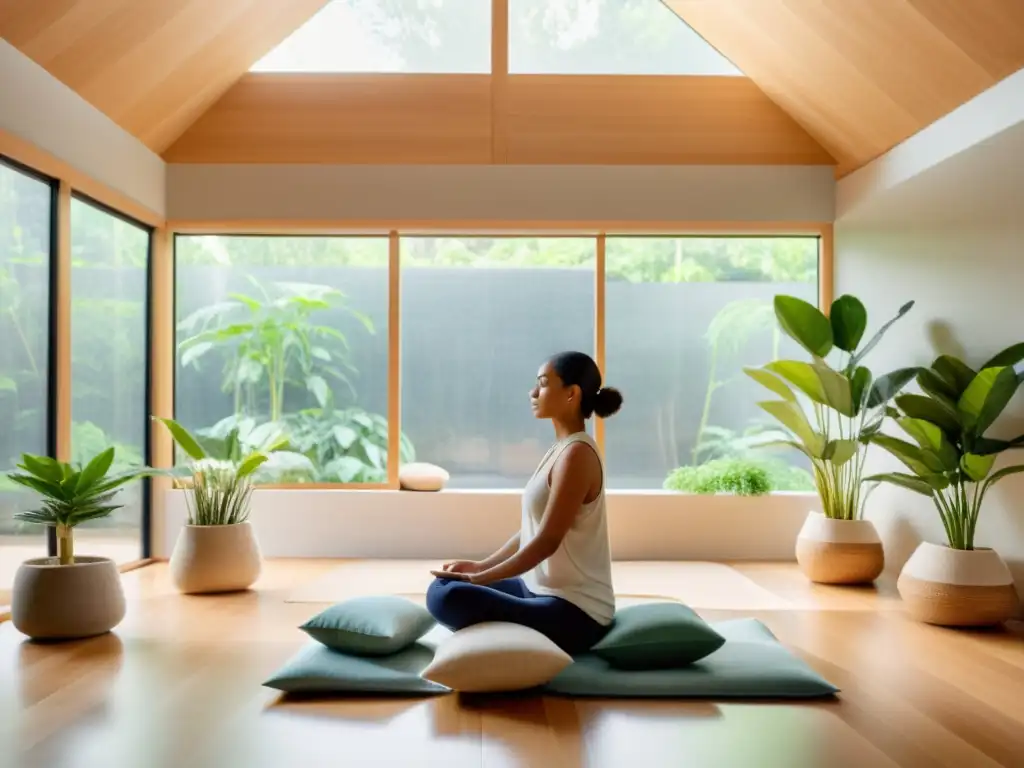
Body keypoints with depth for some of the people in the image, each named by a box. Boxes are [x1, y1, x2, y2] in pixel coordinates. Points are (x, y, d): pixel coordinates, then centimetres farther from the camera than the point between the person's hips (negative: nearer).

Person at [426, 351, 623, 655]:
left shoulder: (577, 454, -19)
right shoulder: (562, 449, 11)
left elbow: (547, 541, -21)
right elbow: (531, 529, 16)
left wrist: (480, 578, -15)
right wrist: (481, 566, 10)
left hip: (574, 610, -9)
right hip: (544, 590, 9)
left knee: (446, 597, -23)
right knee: (442, 587, 14)